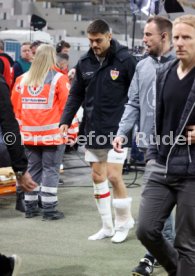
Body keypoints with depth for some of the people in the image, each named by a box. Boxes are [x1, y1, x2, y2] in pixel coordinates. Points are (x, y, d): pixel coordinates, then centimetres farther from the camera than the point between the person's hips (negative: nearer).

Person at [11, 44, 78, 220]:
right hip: (53, 134, -4)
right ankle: (49, 209, 2)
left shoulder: (22, 80, 6)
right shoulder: (59, 79, -7)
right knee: (51, 170, 1)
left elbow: (15, 108, 9)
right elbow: (67, 106, -9)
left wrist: (19, 129, 17)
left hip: (30, 134, 4)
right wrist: (72, 131, -3)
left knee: (33, 170, 13)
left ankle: (30, 207, 18)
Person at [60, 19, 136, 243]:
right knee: (97, 176, 8)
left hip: (118, 128, -5)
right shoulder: (84, 63, 4)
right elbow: (76, 94, 11)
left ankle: (124, 222, 12)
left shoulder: (125, 60, -10)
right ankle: (107, 227, 19)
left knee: (113, 175, -9)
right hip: (93, 129, 6)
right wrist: (65, 121, 1)